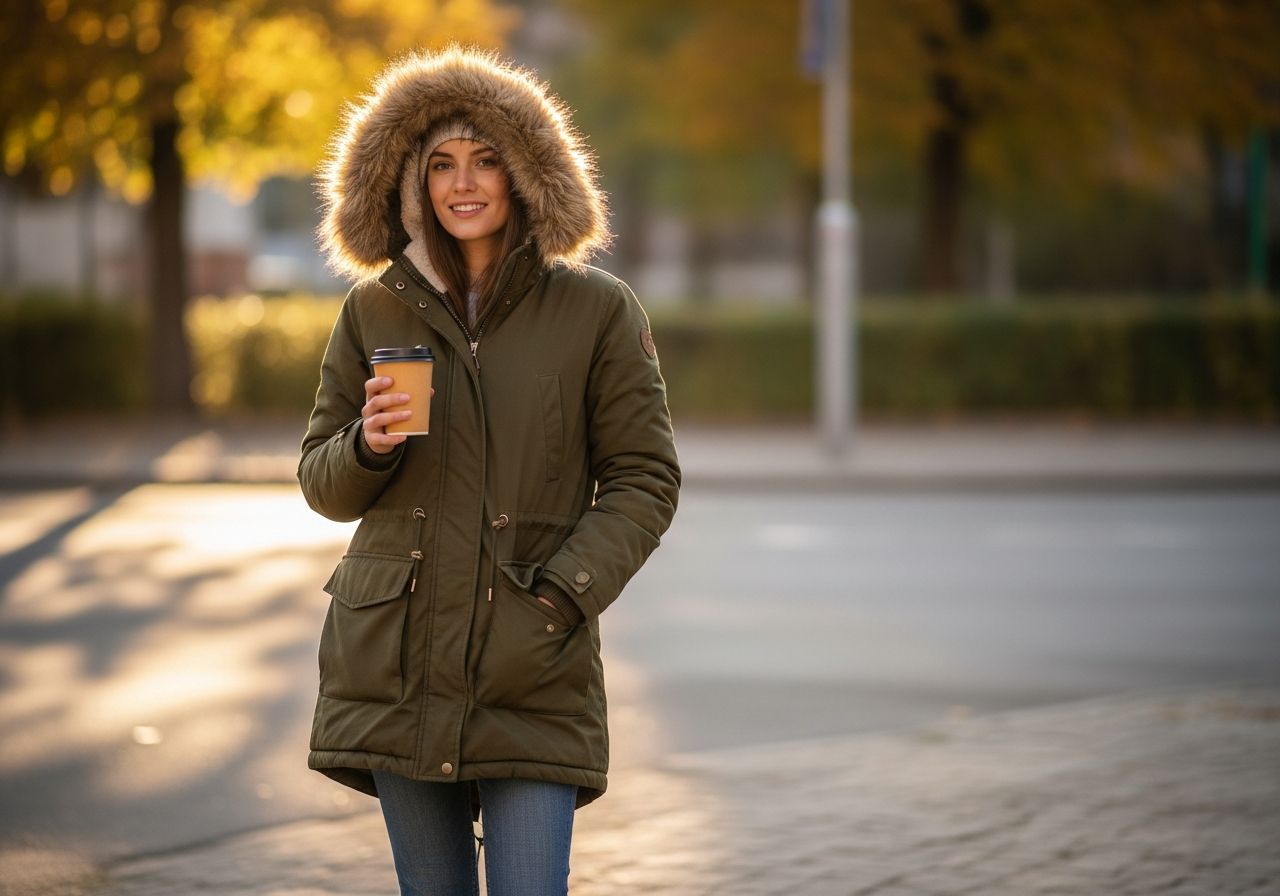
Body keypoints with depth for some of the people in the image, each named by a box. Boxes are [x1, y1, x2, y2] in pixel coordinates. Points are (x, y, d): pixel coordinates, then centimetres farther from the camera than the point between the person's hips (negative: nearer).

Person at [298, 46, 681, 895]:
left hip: (533, 670, -2)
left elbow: (644, 481, 0)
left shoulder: (597, 309, -1)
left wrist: (560, 600, -12)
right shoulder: (374, 310, 5)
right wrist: (371, 445, -11)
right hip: (398, 662, 3)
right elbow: (323, 484, 11)